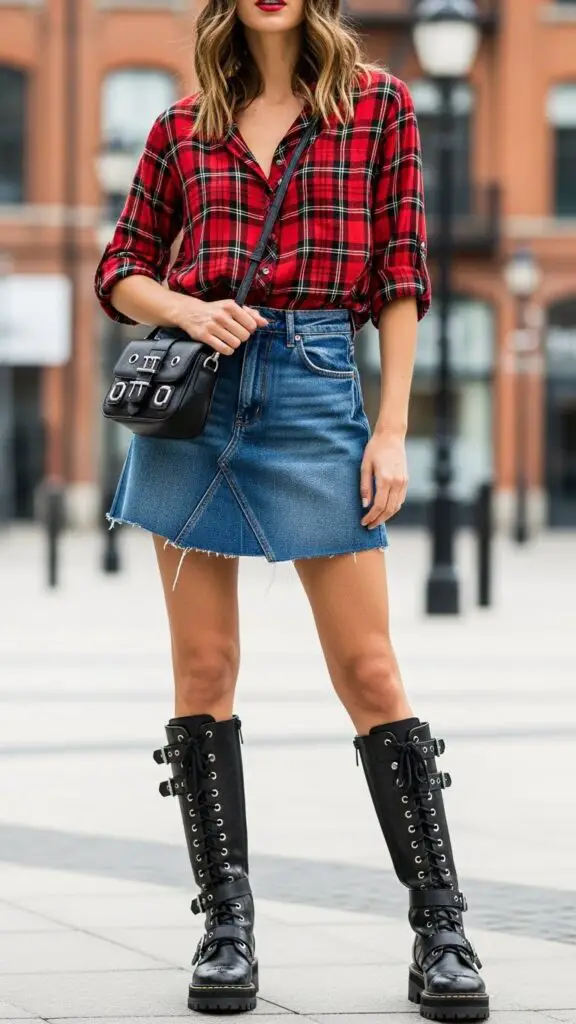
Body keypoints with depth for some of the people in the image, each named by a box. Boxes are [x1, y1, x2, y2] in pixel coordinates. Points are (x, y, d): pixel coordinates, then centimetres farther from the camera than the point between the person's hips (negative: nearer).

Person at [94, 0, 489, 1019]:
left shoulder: (377, 104, 5)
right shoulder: (185, 124, 10)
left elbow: (400, 274, 2)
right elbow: (120, 272, 14)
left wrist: (392, 430, -5)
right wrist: (189, 311, -7)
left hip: (316, 386, -2)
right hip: (194, 393, 3)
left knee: (368, 670, -5)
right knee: (204, 667, 2)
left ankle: (441, 934, 0)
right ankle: (227, 926, 9)